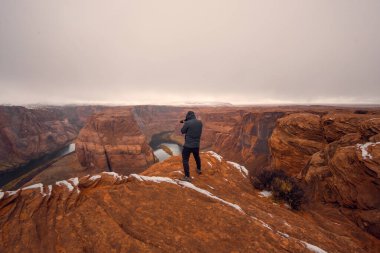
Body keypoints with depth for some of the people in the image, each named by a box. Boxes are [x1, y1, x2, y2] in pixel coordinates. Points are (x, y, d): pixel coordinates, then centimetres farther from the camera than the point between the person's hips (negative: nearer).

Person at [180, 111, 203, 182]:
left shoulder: (187, 123, -17)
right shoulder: (200, 122, -1)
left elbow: (182, 131, -4)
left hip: (188, 145, -6)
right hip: (196, 145, 6)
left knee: (185, 160, 4)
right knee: (197, 157, 27)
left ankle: (187, 177, 3)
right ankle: (199, 169, 47)